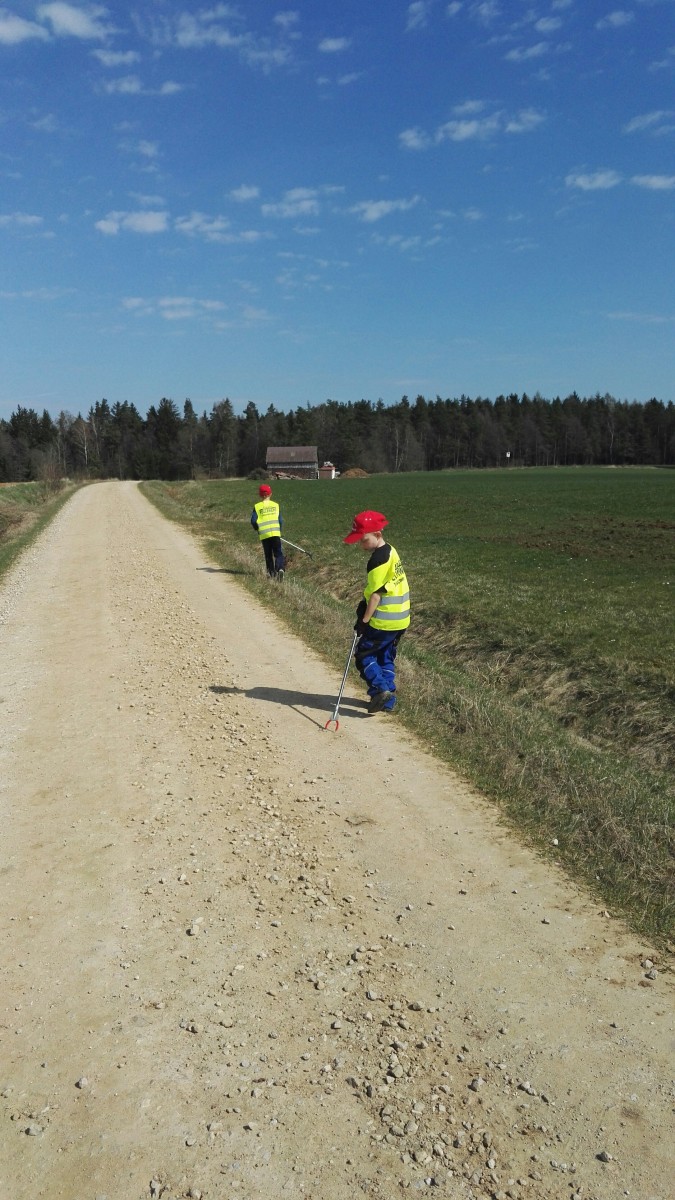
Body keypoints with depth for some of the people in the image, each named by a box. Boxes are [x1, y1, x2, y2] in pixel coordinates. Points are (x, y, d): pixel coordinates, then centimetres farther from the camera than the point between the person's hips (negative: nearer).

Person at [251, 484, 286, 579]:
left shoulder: (257, 507, 1)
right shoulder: (275, 505, 5)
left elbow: (253, 521, -5)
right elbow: (280, 520, 5)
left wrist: (257, 529, 14)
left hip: (264, 535, 0)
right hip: (275, 533, 0)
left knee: (268, 555, 12)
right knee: (278, 553, 2)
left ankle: (272, 573, 12)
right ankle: (280, 569, -24)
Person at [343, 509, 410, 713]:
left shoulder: (378, 559, -19)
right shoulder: (390, 552, 10)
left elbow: (377, 594, -19)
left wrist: (364, 620, -15)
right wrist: (365, 603, 10)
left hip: (384, 621, -9)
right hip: (399, 619, 9)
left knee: (363, 655, 3)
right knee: (385, 658, 18)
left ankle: (380, 689, -10)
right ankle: (388, 701, 20)